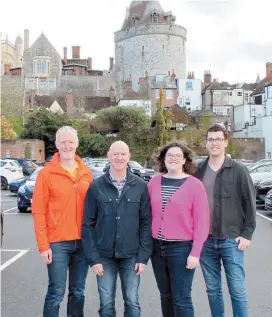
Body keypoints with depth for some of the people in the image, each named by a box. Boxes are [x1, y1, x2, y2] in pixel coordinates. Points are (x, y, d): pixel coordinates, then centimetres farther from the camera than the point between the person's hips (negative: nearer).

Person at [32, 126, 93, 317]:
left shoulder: (86, 173, 7)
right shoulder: (46, 173, -4)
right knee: (56, 292, 1)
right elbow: (39, 212, -6)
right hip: (58, 243, -4)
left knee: (78, 292, 14)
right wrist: (43, 245, -10)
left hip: (83, 242, 4)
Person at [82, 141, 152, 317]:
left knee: (132, 303, 10)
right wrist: (93, 258, -7)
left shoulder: (141, 186, -1)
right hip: (104, 256, 0)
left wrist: (143, 256, -5)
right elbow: (88, 225, -2)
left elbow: (146, 223, 0)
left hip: (131, 256, 0)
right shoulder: (96, 187, -2)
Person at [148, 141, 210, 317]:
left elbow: (202, 221, -8)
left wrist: (195, 253, -12)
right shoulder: (154, 182, 5)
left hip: (181, 248, -4)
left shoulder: (194, 185, -6)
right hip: (157, 247, 4)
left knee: (181, 298, 1)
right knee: (166, 295, 15)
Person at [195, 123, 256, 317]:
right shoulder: (199, 171, 6)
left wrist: (247, 234, -7)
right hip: (205, 240, 3)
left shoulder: (238, 170, -3)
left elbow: (250, 203, -2)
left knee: (237, 290, 2)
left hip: (231, 240, -3)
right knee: (213, 289, 13)